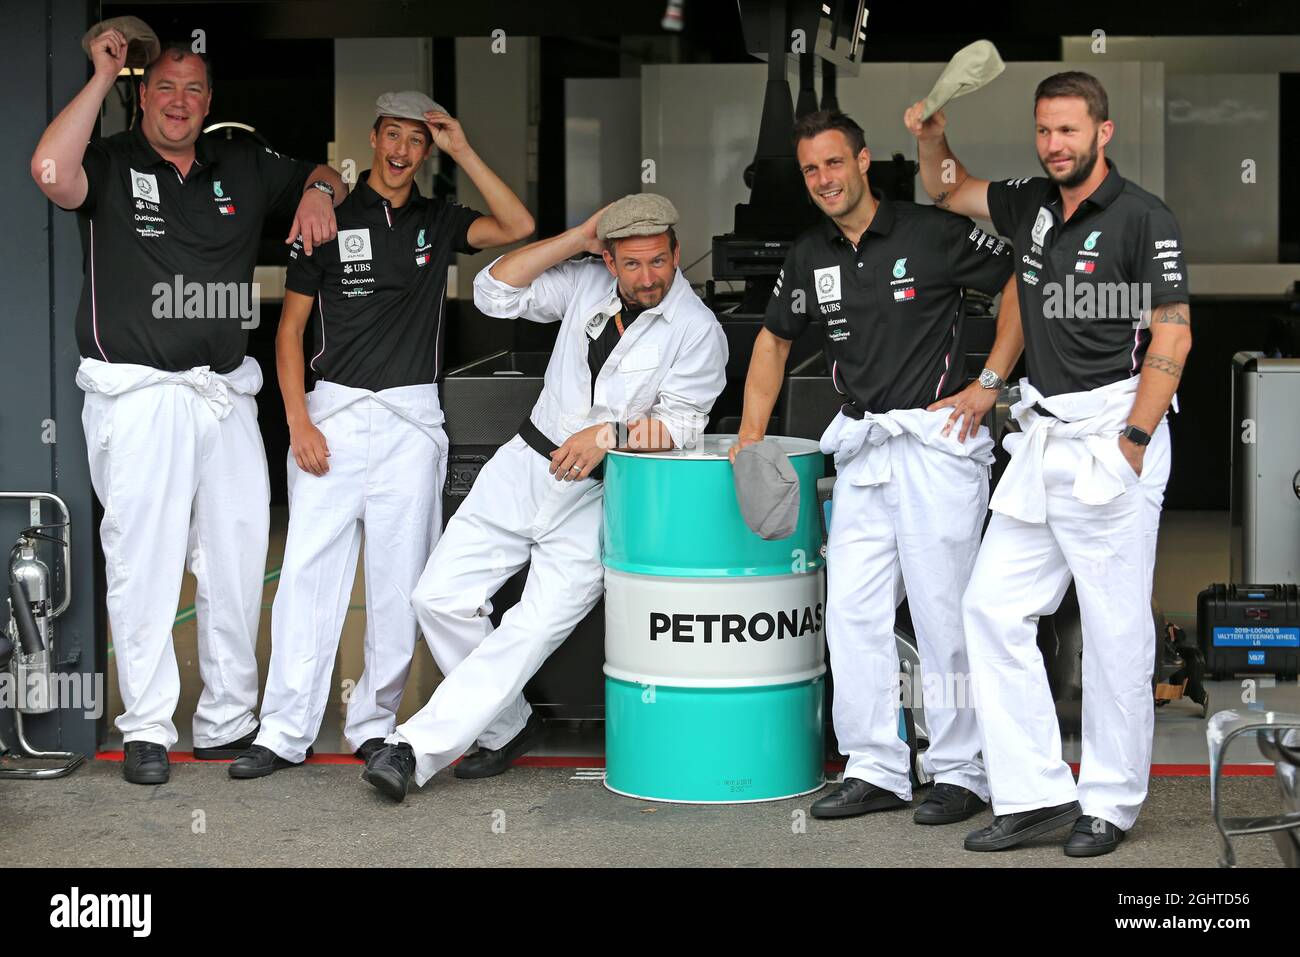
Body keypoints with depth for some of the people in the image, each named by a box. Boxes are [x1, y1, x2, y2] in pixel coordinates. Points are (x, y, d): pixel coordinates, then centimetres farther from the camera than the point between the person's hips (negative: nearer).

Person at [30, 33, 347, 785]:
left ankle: (227, 722, 19)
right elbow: (52, 173, -23)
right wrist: (103, 75, -15)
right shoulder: (112, 164, -1)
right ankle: (148, 730, 7)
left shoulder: (244, 168, 13)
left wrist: (319, 193, 2)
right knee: (144, 565, -2)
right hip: (138, 395, -5)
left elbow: (325, 175, 27)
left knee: (239, 561, 8)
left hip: (226, 394, 5)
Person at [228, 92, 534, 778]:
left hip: (412, 420, 2)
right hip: (333, 415, -1)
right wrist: (298, 420, -5)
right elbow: (290, 328, 5)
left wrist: (462, 149, -6)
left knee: (400, 580, 3)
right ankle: (285, 731, -1)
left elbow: (517, 226, -5)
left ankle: (374, 724, 13)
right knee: (308, 571, -5)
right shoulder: (330, 221, 5)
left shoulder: (437, 223, 10)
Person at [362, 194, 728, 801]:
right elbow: (496, 293, 0)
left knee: (535, 629, -15)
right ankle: (506, 728, 15)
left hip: (596, 499, -4)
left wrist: (608, 435, -24)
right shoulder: (587, 283, 6)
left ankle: (416, 747, -10)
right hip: (525, 465, 5)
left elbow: (680, 425, -10)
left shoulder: (697, 330, -7)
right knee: (441, 598, -2)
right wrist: (577, 239, -5)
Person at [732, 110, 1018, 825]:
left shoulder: (933, 234, -8)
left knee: (943, 612, -3)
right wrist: (751, 433, 16)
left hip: (936, 442, -6)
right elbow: (774, 338, 23)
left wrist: (990, 382, -6)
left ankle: (960, 773, 8)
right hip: (861, 450, 6)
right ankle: (876, 770, 12)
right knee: (852, 611, 4)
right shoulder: (809, 258, 9)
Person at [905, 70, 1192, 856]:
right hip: (1042, 437, 8)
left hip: (1112, 441, -7)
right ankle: (1037, 793, 9)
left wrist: (1132, 442, -18)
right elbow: (950, 191, 27)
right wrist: (932, 137, 6)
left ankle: (1111, 803, 12)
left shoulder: (1143, 217, -9)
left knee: (1115, 628, -1)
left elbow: (1173, 337, -12)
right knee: (994, 607, 4)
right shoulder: (1036, 205, 11)